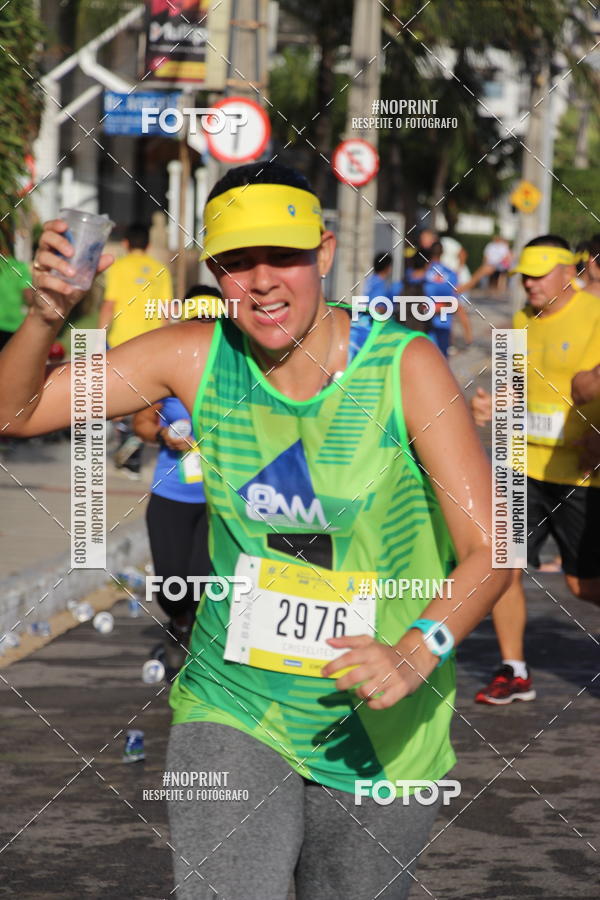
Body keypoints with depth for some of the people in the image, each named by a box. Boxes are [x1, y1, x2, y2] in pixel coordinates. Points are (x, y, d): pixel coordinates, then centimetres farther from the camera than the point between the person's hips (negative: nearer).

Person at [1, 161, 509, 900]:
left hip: (377, 739, -1)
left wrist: (416, 652, -34)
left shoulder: (405, 366, -13)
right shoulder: (197, 358, -5)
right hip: (232, 712, 1)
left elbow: (488, 551, -15)